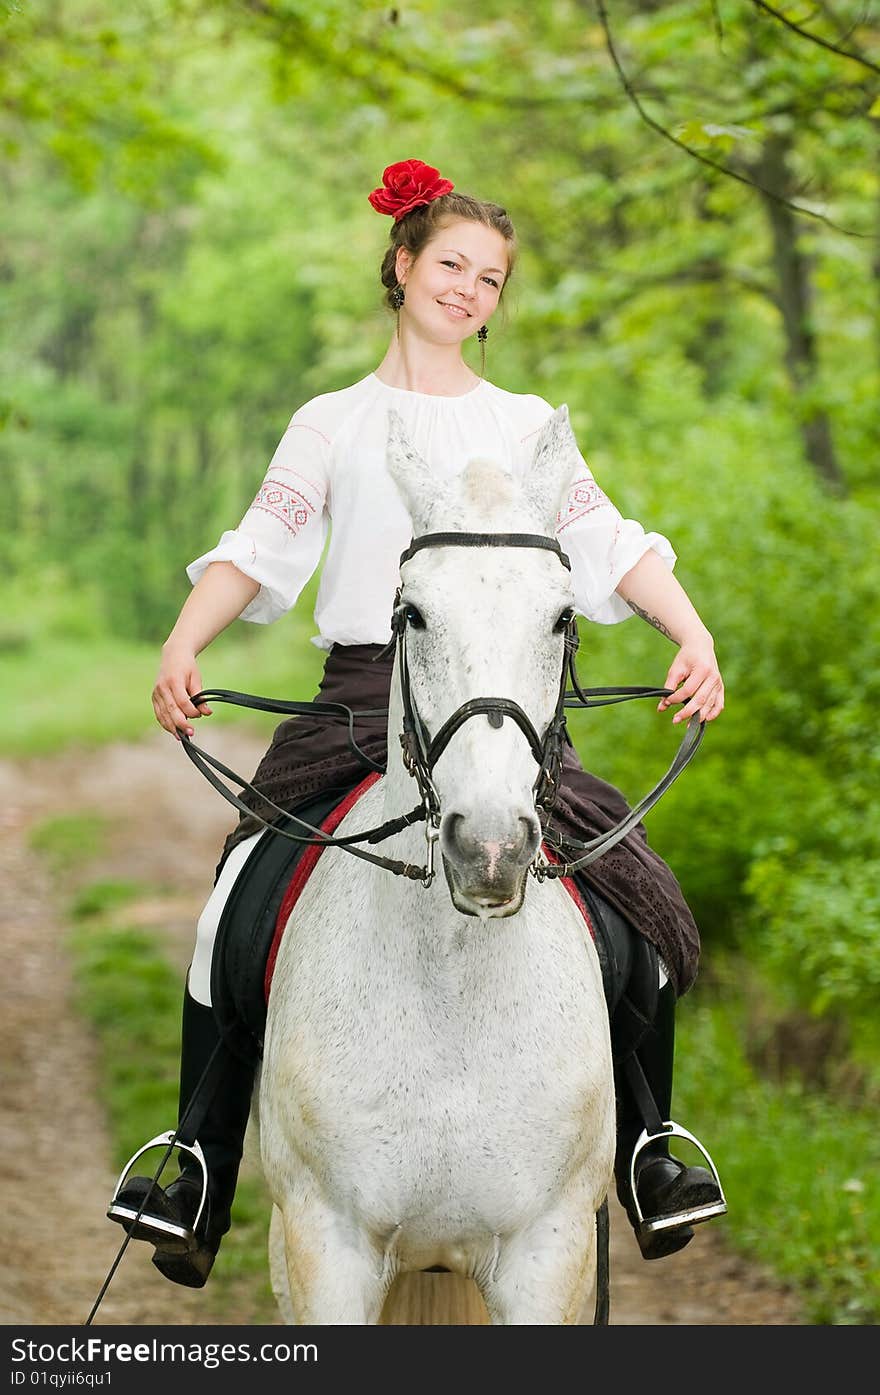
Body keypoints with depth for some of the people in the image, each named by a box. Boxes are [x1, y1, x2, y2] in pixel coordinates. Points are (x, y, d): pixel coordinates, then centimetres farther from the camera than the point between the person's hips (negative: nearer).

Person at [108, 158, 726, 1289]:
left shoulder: (526, 425, 16)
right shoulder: (332, 424, 14)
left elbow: (611, 546, 6)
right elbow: (259, 547, 3)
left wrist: (693, 639, -11)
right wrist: (183, 648, -15)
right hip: (358, 702, 0)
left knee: (640, 914, -14)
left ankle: (648, 1157, 3)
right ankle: (200, 1178, -8)